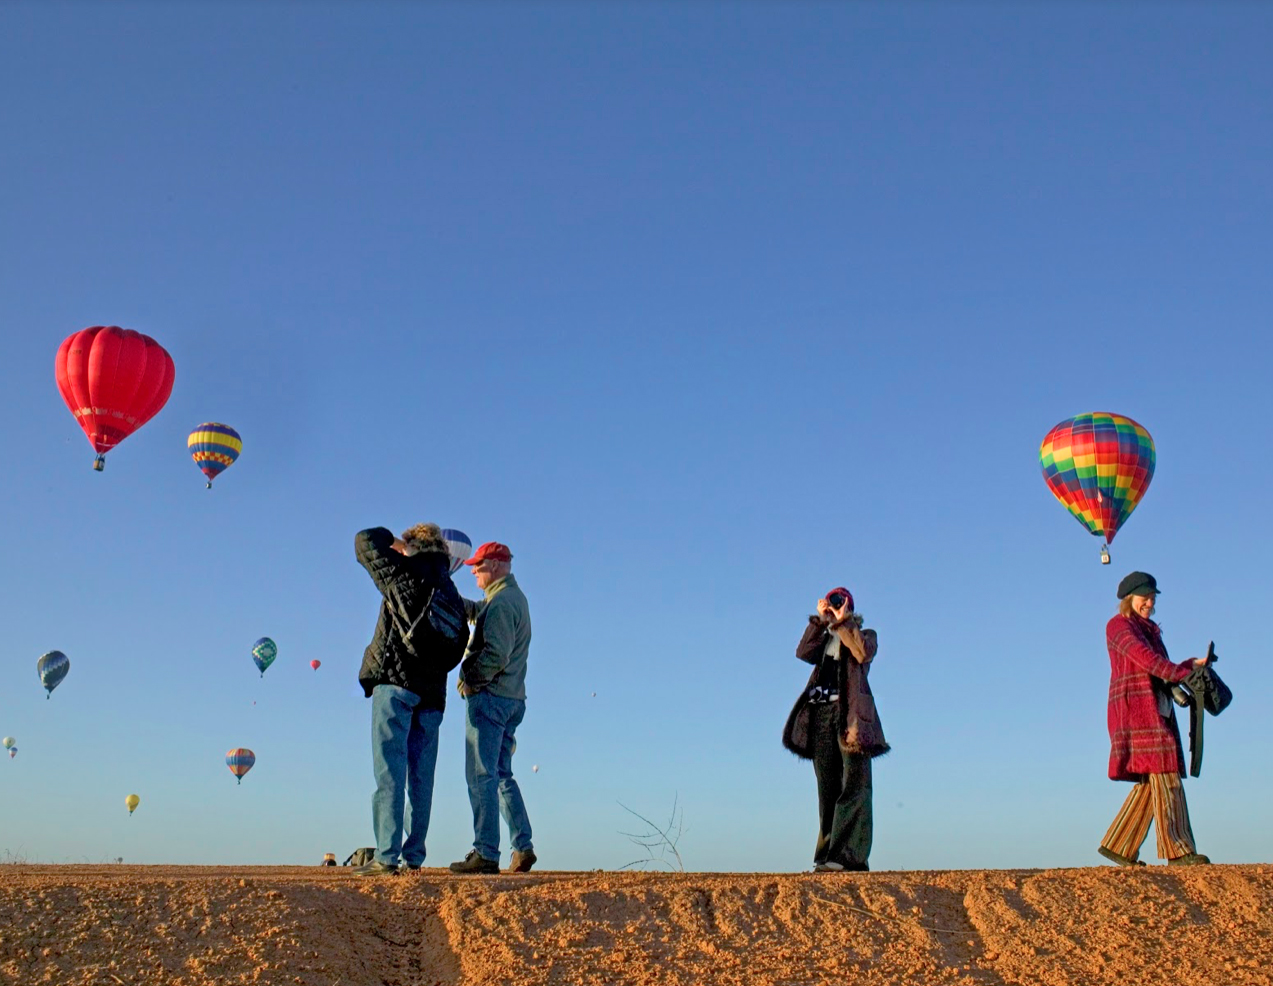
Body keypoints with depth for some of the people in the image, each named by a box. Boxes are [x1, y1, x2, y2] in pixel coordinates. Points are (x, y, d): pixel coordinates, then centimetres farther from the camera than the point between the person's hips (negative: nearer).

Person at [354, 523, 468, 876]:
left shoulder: (406, 573, -1)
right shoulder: (452, 595, 16)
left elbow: (365, 541, 10)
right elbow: (457, 650, 14)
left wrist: (394, 541, 25)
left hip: (395, 681, -6)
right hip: (431, 693, 6)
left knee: (390, 772, -7)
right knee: (420, 777, 9)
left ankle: (387, 857, -11)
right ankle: (413, 856, 9)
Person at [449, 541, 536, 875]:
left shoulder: (501, 602, -14)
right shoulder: (515, 597, 18)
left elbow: (496, 654, -22)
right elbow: (478, 611, 25)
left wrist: (470, 681, -11)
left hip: (489, 696, -10)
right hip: (513, 698, 10)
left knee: (482, 775, -8)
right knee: (502, 776, 14)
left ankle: (486, 854, -10)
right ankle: (523, 848, 11)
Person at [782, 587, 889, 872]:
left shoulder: (865, 635, 14)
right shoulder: (825, 639, 25)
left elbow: (863, 653, -10)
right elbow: (803, 652, 4)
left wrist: (843, 622, -5)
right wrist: (819, 621, -1)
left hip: (851, 713, -4)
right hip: (821, 714, 5)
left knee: (853, 787, -11)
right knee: (828, 789, 1)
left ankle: (845, 855, -16)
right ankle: (829, 855, 1)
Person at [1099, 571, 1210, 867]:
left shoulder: (1149, 630, 25)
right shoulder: (1118, 625, -2)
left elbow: (1162, 670, 15)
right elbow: (1147, 659, -16)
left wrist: (1189, 666, -3)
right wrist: (1185, 670, -16)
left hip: (1156, 712, 9)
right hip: (1135, 709, -9)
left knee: (1151, 781, 3)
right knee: (1162, 774, -15)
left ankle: (1117, 845, 6)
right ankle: (1177, 850, -17)